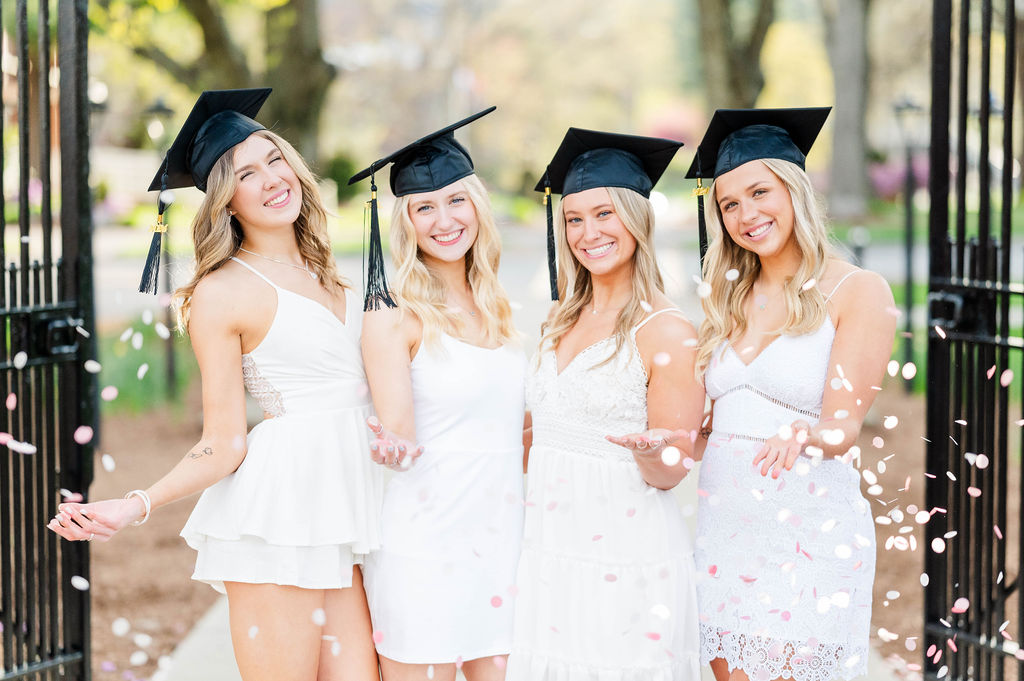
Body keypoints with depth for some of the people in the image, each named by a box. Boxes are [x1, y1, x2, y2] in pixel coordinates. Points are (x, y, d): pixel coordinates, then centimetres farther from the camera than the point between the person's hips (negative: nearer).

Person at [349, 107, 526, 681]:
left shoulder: (496, 307, 12)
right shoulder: (393, 316, -7)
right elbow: (399, 435, -11)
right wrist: (395, 447, -33)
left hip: (501, 534, 6)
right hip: (425, 542, -6)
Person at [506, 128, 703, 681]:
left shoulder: (667, 334, -9)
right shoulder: (562, 324, 11)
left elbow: (669, 473, -8)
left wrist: (649, 450, -30)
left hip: (626, 565, -6)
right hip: (550, 557, 6)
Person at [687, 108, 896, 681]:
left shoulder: (858, 291, -4)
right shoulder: (729, 300, 13)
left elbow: (843, 427, -13)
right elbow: (707, 422, 14)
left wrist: (802, 436, -34)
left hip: (811, 528, -5)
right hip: (724, 522, 5)